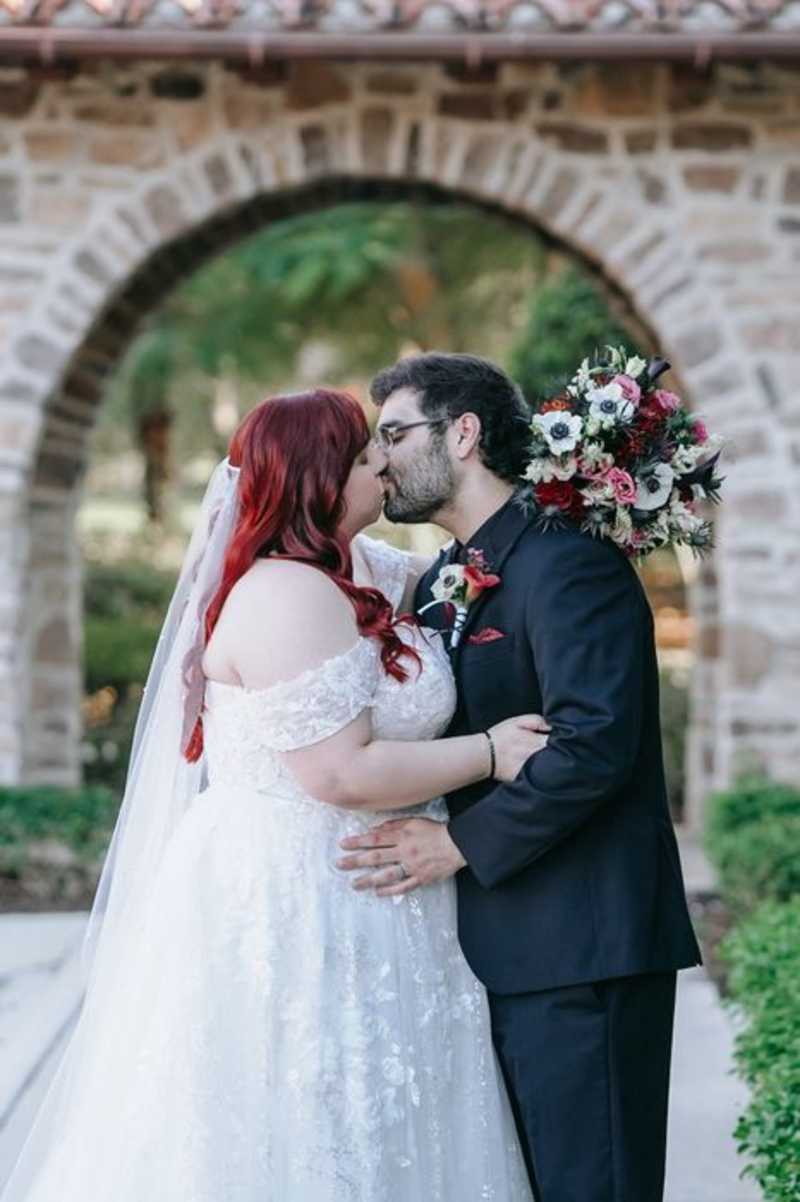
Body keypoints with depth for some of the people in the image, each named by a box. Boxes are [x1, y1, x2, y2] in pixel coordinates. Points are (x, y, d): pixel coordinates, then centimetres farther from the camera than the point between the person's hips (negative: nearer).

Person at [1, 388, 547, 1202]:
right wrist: (489, 755, -15)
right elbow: (341, 774, -23)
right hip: (292, 909, -10)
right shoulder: (291, 594, -19)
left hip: (321, 903, 10)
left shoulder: (352, 576, 11)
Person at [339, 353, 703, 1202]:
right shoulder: (441, 582, 16)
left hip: (578, 949, -9)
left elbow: (594, 744, -23)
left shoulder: (568, 562, -13)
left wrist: (462, 844, -19)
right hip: (501, 946, 9)